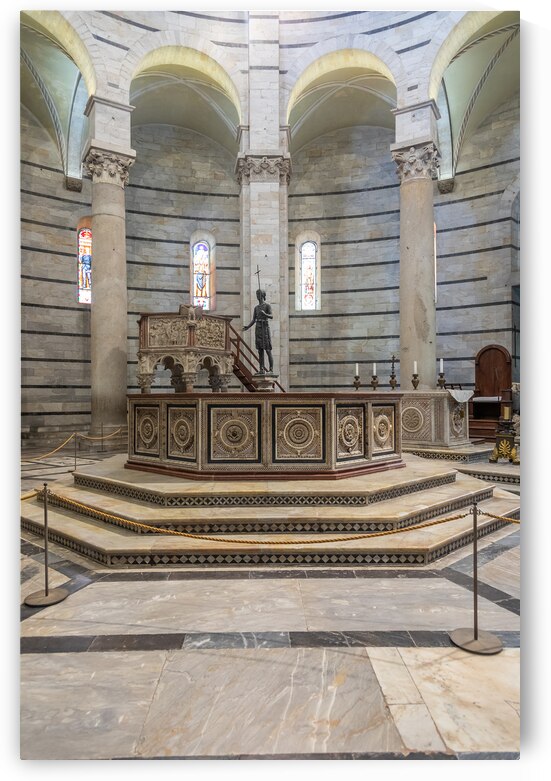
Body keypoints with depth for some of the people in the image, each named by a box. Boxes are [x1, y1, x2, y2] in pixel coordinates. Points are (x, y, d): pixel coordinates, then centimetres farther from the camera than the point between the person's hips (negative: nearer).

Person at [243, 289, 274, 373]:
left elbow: (272, 317, -17)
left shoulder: (267, 306, -2)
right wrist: (248, 327, -4)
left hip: (265, 328, -6)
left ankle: (271, 370, -5)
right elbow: (253, 320, 14)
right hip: (258, 329, 6)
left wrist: (264, 314, -37)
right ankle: (262, 370, 4)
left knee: (268, 351, -9)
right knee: (260, 350, 3)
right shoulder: (256, 307, 17)